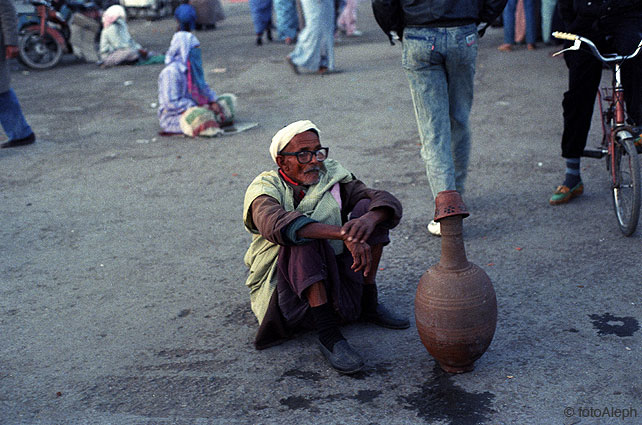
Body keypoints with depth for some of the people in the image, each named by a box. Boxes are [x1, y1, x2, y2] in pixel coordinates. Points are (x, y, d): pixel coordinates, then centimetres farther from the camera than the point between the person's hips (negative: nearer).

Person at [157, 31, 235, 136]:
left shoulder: (194, 66, 7)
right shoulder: (171, 72, -21)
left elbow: (204, 88, 17)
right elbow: (172, 103, -25)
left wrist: (213, 102, -4)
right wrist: (199, 109, -24)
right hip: (173, 116, -9)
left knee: (229, 99, 9)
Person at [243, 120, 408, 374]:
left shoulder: (332, 179, 4)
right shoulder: (265, 189, -8)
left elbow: (388, 203, -8)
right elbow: (276, 223, -33)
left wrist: (369, 219, -34)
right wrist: (344, 234, -45)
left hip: (337, 289, 4)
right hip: (290, 294, -4)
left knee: (367, 207, -9)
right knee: (305, 237, -32)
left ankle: (369, 305, -2)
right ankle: (329, 336, -31)